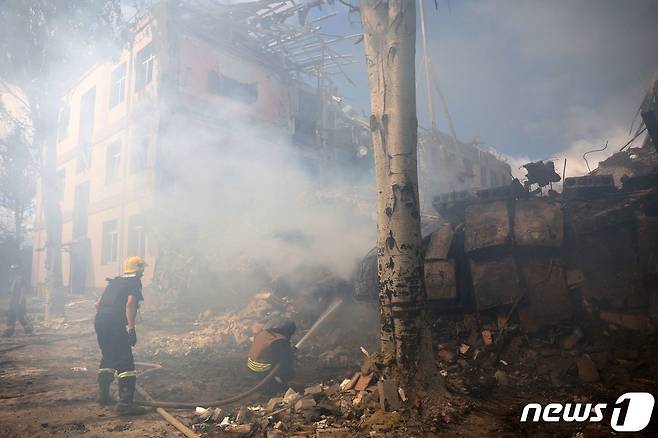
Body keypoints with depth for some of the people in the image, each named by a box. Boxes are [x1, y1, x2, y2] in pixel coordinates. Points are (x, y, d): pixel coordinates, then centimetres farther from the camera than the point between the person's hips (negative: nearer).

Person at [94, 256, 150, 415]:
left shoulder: (114, 281, 24)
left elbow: (98, 304, 25)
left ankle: (103, 394, 34)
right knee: (125, 363, -8)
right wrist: (131, 328, -17)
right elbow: (130, 303, -14)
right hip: (116, 325, -8)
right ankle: (125, 403, -13)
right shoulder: (135, 282, 1)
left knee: (108, 358, 24)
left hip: (100, 322, 8)